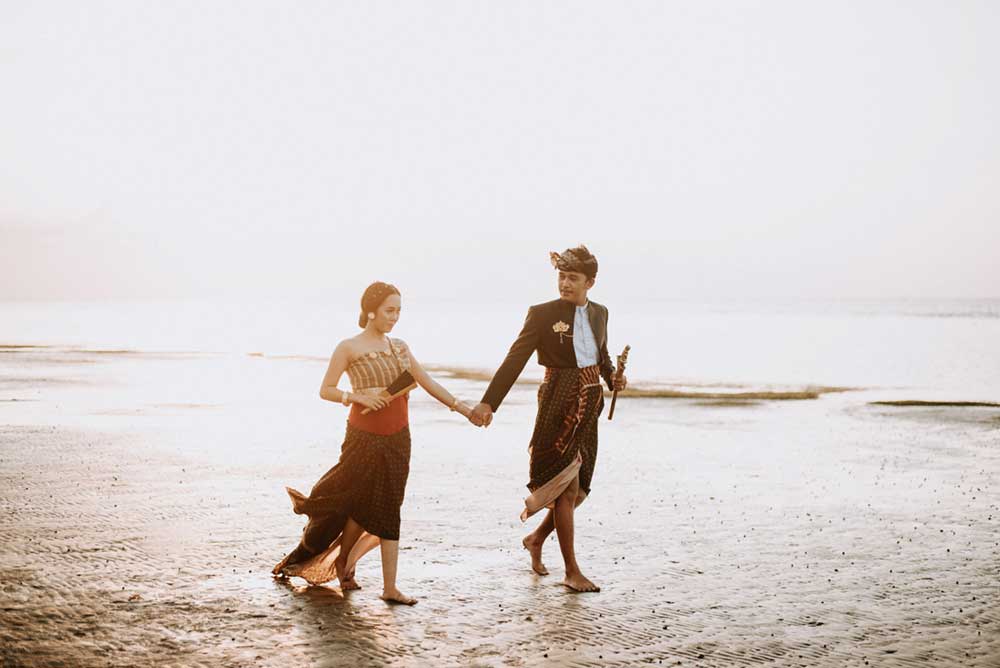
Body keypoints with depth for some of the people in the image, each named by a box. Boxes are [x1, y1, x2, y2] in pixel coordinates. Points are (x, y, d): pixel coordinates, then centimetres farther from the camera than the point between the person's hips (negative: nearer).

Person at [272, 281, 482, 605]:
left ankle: (390, 587, 4)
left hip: (397, 439, 4)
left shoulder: (399, 347, 9)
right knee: (360, 504, 3)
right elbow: (325, 390, -5)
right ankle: (343, 561, 31)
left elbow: (427, 382, 10)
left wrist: (463, 408, 4)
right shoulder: (349, 348, -5)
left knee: (388, 510, 3)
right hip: (364, 438, -4)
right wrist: (356, 396, -21)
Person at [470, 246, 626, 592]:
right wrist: (488, 402, -22)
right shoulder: (542, 313, -8)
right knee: (565, 486, -3)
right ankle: (572, 572, 5)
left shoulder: (599, 313, 9)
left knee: (577, 485, 10)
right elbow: (514, 359, -13)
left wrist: (613, 376, 2)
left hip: (589, 405, 6)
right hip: (559, 404, -6)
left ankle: (536, 538, 35)